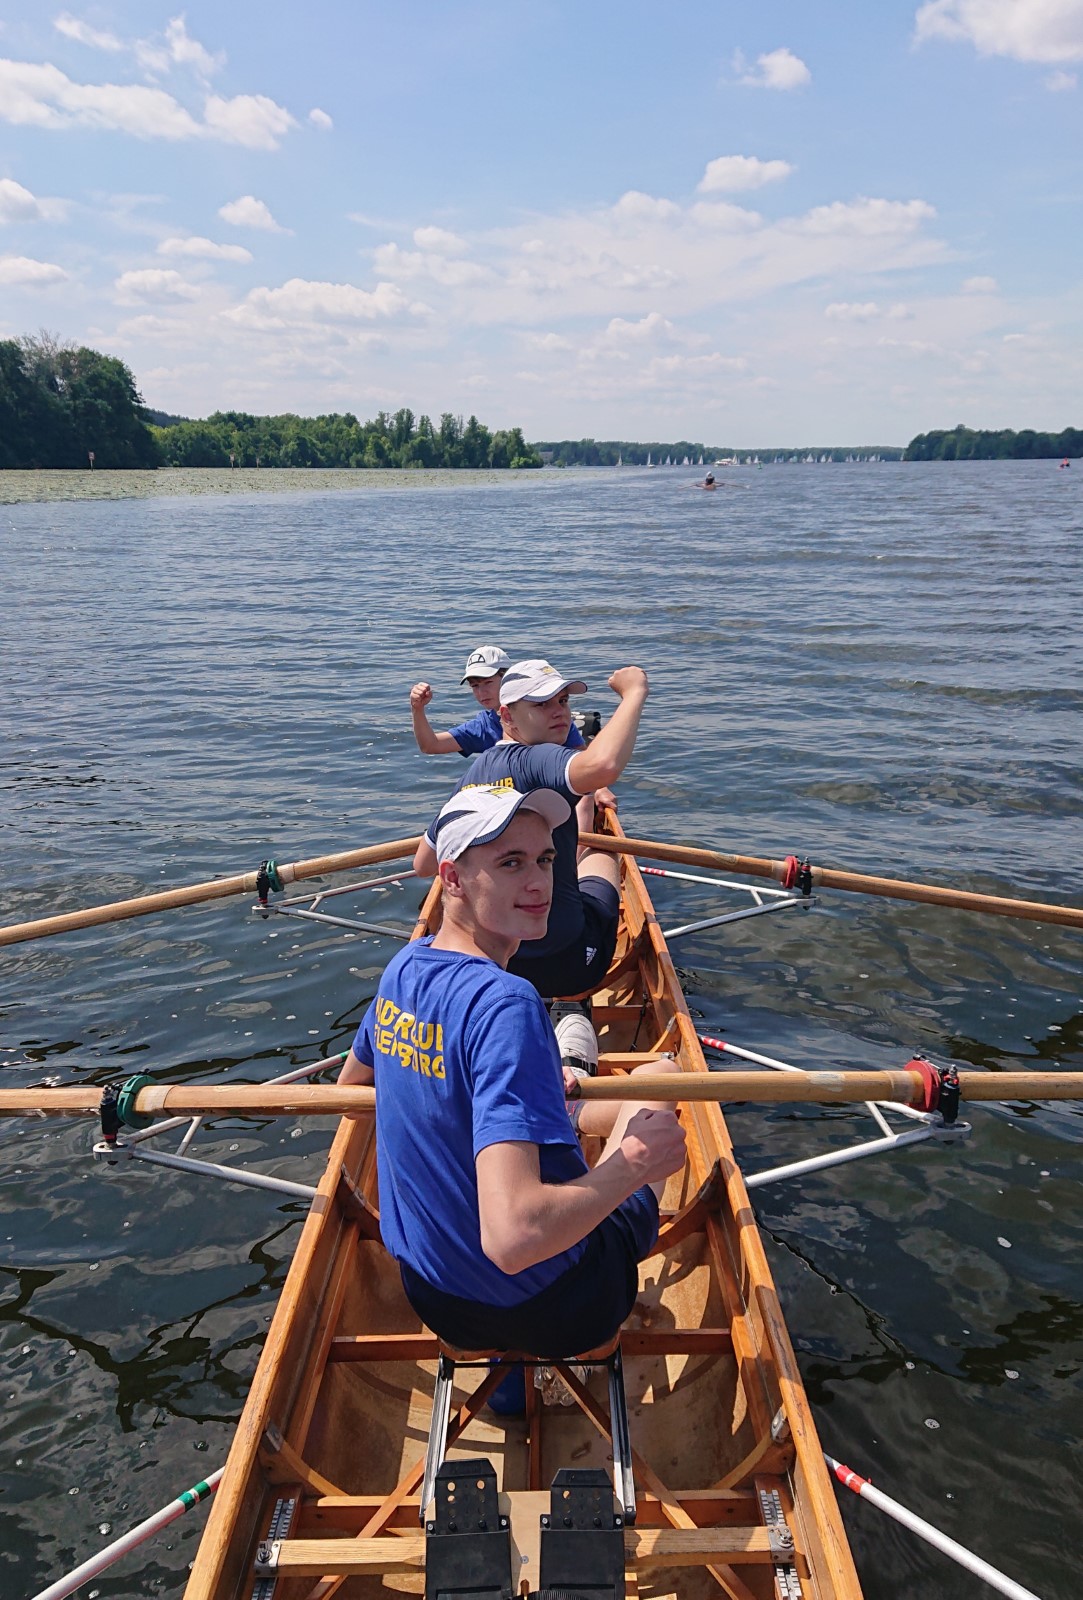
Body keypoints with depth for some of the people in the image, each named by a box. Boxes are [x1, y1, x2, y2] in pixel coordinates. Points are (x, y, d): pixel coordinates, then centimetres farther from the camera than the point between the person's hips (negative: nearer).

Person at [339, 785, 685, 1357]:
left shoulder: (403, 968, -7)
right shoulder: (505, 1006, -33)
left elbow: (349, 1086, 14)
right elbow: (513, 1238, -41)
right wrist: (633, 1164, -25)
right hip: (552, 1312, -6)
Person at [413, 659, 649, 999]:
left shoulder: (470, 777, 1)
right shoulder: (534, 760, -23)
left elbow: (423, 865, 11)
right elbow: (603, 765, -45)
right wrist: (634, 693, -30)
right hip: (568, 968, -6)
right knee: (600, 855, 27)